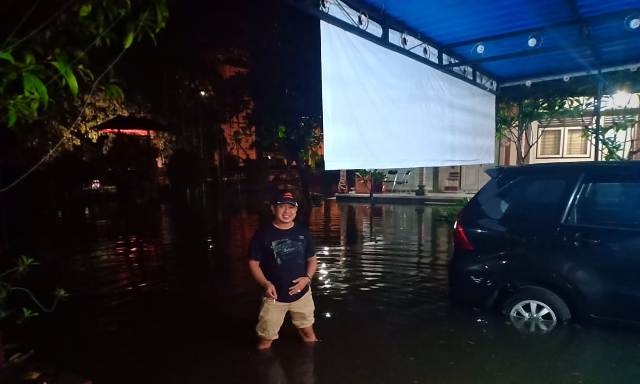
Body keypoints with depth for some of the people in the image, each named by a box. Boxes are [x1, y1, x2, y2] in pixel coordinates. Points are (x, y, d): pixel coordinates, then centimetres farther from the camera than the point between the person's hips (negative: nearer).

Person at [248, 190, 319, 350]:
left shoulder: (303, 232, -1)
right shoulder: (263, 233, -11)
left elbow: (312, 259, 7)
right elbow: (253, 263, -6)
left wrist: (308, 277, -11)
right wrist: (266, 284, -20)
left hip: (301, 293, 3)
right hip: (275, 295, -3)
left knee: (308, 333, 22)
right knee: (265, 340, 8)